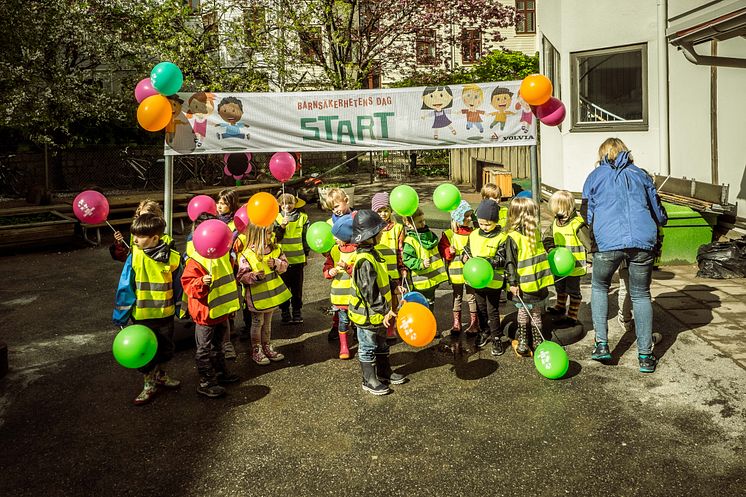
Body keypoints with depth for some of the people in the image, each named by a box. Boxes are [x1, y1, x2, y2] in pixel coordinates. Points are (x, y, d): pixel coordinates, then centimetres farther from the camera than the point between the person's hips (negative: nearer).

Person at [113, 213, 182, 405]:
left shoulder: (172, 257, -13)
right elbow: (125, 287, -8)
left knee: (165, 349, 20)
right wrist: (121, 314, -7)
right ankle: (149, 384, 32)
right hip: (142, 315, -1)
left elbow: (178, 286, 1)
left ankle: (159, 375, 46)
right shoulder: (134, 257, -14)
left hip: (165, 314, 1)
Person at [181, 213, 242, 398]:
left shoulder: (221, 254, 5)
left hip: (222, 311, 8)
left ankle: (220, 372, 40)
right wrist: (201, 283, -40)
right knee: (205, 349, 4)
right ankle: (205, 383, 13)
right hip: (205, 313, -8)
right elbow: (188, 283, -26)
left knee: (217, 345, 25)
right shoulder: (195, 260, -22)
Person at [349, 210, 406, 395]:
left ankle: (385, 373, 38)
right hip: (368, 315, -10)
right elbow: (370, 292, -27)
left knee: (381, 345, 23)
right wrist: (383, 310, -21)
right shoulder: (365, 261, -27)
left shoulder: (372, 254, 5)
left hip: (379, 314, 10)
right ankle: (369, 381, 19)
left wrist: (386, 309, 19)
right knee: (368, 348, 7)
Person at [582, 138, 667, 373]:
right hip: (642, 242, 2)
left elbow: (587, 215, 13)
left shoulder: (595, 176, 14)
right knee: (641, 295, 13)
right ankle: (645, 355, 11)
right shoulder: (640, 174, 18)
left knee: (599, 288, 20)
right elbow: (658, 213, 22)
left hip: (608, 242, -1)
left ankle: (601, 344, 11)